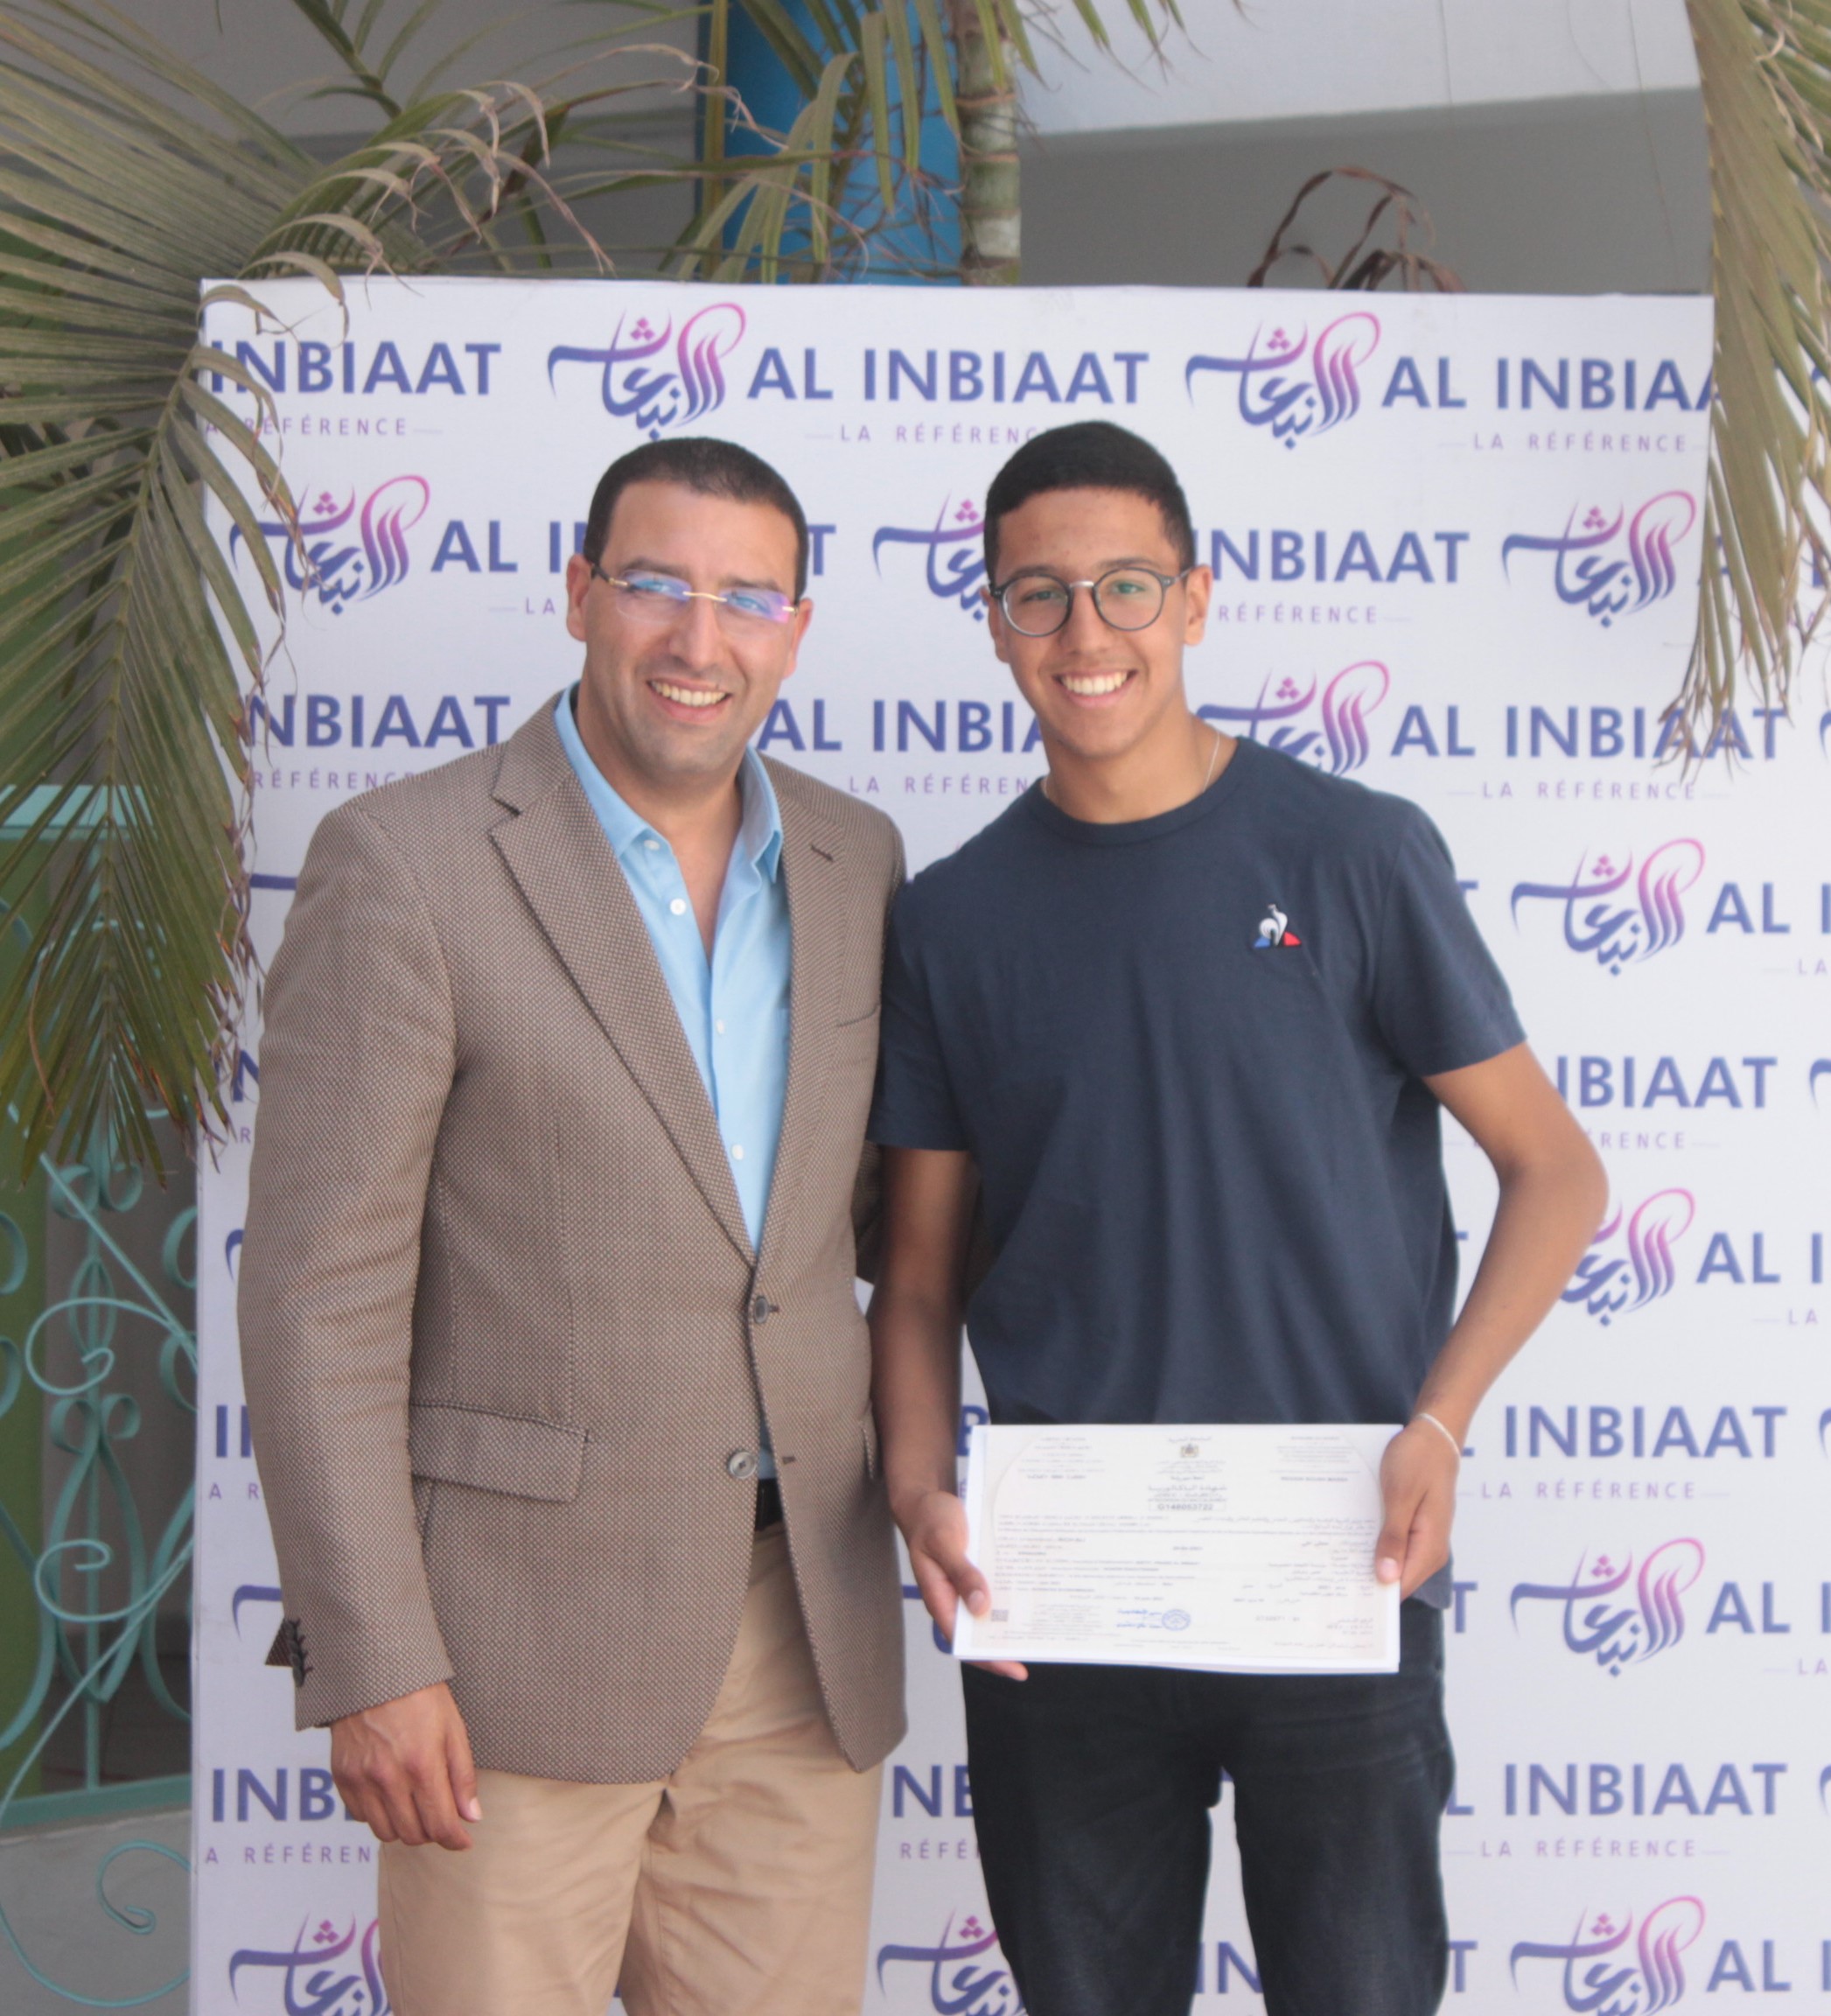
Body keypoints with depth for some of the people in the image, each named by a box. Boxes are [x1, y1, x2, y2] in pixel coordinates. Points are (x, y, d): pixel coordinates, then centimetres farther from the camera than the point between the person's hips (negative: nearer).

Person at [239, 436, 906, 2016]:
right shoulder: (406, 860, -8)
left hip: (807, 1640, 5)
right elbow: (321, 1288, -10)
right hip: (519, 1640, -5)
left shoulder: (857, 862, 8)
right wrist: (370, 1662, -13)